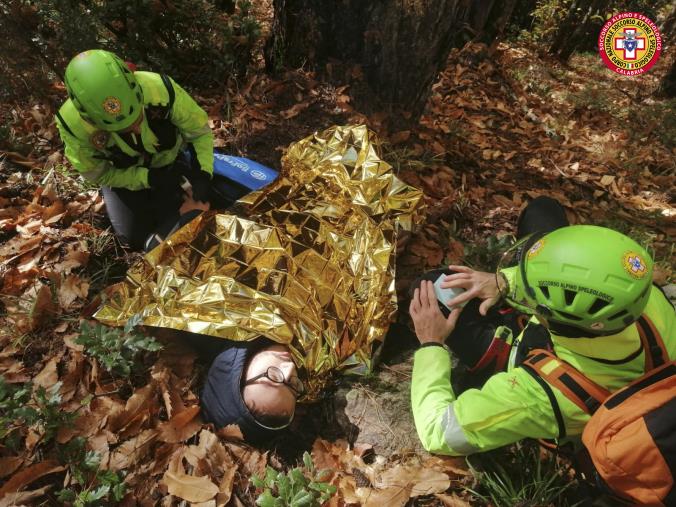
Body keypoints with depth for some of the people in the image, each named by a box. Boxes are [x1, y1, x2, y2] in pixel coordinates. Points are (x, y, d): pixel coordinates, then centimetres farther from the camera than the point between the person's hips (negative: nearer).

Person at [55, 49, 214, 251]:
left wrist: (203, 174, -36)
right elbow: (98, 174, -20)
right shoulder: (73, 124, -37)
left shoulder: (161, 89, -40)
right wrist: (148, 178, -33)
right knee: (138, 239, 6)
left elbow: (200, 130, -22)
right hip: (121, 174, 0)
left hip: (169, 163, 0)